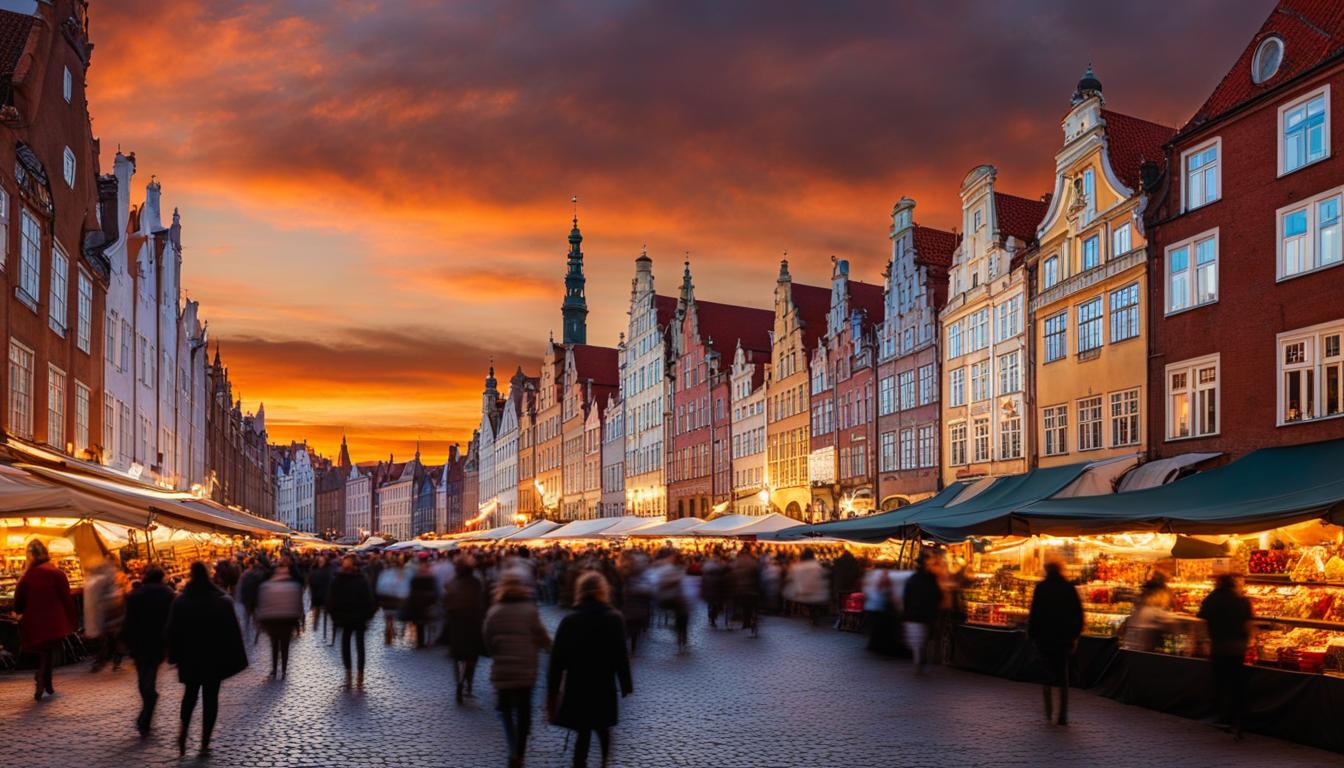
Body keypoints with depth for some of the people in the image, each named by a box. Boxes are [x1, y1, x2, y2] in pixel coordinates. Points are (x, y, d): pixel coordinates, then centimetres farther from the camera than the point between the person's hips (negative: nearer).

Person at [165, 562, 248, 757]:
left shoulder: (180, 601, -5)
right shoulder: (222, 600, -9)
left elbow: (172, 631, 0)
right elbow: (233, 631, -8)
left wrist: (174, 656, 10)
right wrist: (236, 658, -2)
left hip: (189, 658, 2)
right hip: (215, 658, -1)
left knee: (190, 693, 20)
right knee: (211, 697, 5)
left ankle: (183, 730, -1)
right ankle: (204, 743, 3)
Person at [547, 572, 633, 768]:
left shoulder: (569, 621, -5)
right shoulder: (613, 619, -9)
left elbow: (557, 660, -4)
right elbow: (621, 656, -10)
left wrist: (552, 691, 2)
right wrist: (626, 685, 1)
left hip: (576, 688, 1)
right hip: (604, 687, -1)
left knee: (583, 732, 10)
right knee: (603, 728, 20)